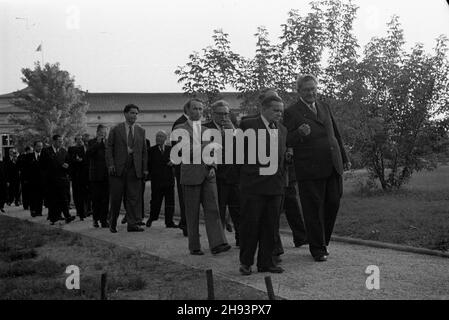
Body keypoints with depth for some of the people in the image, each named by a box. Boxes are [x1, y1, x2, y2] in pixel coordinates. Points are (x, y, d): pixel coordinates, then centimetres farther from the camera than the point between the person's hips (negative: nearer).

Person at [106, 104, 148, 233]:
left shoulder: (141, 131, 13)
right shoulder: (116, 130, 5)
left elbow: (144, 151, 13)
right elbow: (109, 148, 3)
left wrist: (144, 168, 6)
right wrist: (110, 164, -8)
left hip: (135, 169, 2)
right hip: (118, 168, -2)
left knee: (134, 197, -2)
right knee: (116, 197, 3)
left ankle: (133, 224, 1)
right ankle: (112, 223, 16)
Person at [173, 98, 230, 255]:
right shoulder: (180, 129, 3)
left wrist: (213, 167, 1)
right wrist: (204, 147, -17)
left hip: (208, 175, 4)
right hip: (190, 175, -4)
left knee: (213, 209, -6)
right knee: (192, 213, 1)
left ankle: (217, 244, -11)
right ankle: (194, 247, 9)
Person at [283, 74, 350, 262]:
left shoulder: (324, 107, 17)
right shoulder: (292, 112, -3)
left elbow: (336, 134, 23)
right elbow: (287, 141, -9)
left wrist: (344, 158, 22)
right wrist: (300, 133, -29)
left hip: (332, 166, 6)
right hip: (310, 169, -6)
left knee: (333, 204, 9)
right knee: (314, 209, 0)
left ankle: (323, 240, 29)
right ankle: (318, 249, 12)